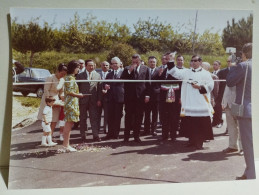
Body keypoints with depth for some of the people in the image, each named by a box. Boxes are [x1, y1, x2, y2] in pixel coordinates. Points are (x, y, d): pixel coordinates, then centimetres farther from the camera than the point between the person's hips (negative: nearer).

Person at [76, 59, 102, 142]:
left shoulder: (97, 75, 8)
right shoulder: (80, 75, 4)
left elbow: (99, 88, 6)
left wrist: (99, 100, -1)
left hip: (93, 101, 1)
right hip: (82, 100, 0)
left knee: (94, 118, -1)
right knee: (83, 119, 6)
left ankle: (95, 136, 5)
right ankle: (83, 136, 15)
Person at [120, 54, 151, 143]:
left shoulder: (145, 69, 8)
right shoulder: (127, 69, 9)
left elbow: (148, 83, 5)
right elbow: (122, 79, -3)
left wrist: (147, 95, -2)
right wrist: (129, 71, -11)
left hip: (140, 96, 0)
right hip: (129, 96, 0)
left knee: (139, 117, 5)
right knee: (128, 116, 4)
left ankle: (136, 135, 15)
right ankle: (126, 136, 12)